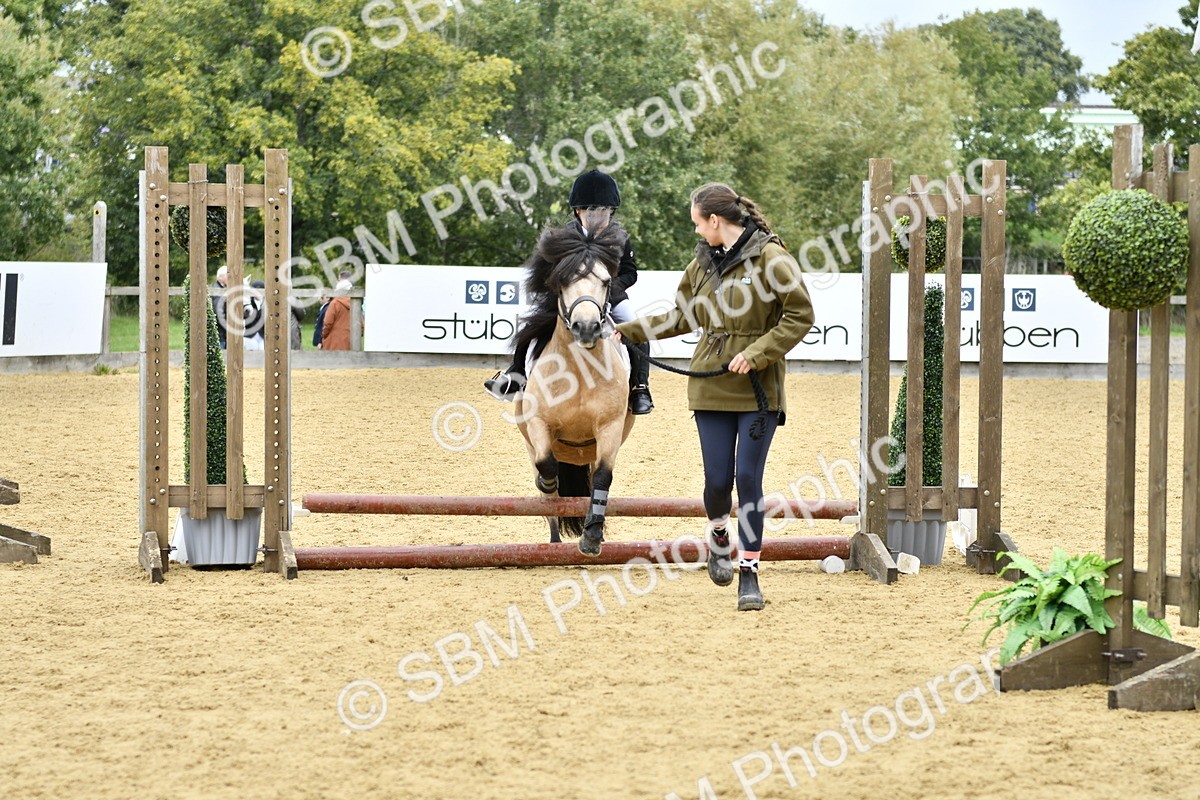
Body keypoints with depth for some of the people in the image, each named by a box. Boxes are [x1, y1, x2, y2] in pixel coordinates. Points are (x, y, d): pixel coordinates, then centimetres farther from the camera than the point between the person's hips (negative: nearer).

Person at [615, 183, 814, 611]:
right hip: (711, 387, 4)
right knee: (717, 479, 0)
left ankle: (749, 574, 3)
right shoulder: (704, 262, 10)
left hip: (759, 388, -4)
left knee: (749, 478, -6)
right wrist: (627, 331, 18)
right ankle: (719, 535, 33)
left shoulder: (770, 257, -9)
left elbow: (800, 316, -10)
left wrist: (756, 354, -17)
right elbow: (681, 317, 22)